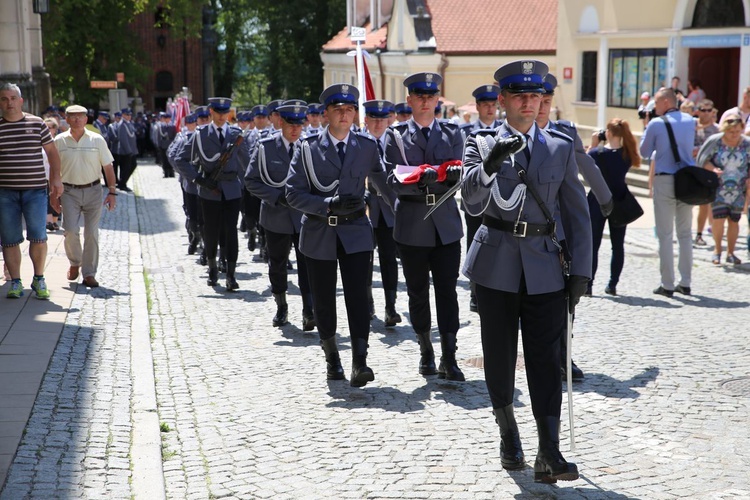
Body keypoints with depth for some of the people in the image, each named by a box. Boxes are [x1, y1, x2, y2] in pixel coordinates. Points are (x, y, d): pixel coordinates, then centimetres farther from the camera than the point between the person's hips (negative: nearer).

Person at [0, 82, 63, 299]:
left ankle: (39, 279, 10)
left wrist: (56, 178, 4)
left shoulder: (37, 124, 6)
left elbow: (52, 152, 13)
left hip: (35, 189, -1)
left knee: (38, 236, -7)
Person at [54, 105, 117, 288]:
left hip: (93, 190, 0)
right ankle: (75, 263, 17)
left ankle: (89, 274, 9)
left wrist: (112, 192, -1)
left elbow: (108, 167, 4)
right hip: (69, 191, 0)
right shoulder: (59, 141, 1)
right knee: (70, 231, -11)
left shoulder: (97, 140, 1)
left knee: (92, 233, 0)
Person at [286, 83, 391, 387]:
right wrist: (329, 205, -18)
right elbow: (294, 193, -7)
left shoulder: (367, 146, 4)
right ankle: (331, 357, 28)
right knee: (323, 301, 9)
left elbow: (382, 182, 19)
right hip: (319, 234, 0)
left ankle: (359, 364, -16)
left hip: (355, 231, 0)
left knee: (358, 296, -13)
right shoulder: (308, 148, -2)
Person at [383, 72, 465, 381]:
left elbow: (457, 176, -1)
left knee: (447, 290, -5)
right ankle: (425, 350, 23)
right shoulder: (395, 136, 4)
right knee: (417, 291, 9)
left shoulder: (452, 134, 9)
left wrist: (452, 173, -25)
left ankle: (448, 358, -5)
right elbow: (393, 179, -8)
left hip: (446, 223, 0)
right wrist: (425, 176, -25)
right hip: (411, 224, 0)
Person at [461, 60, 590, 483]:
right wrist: (491, 162, -30)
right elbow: (472, 200, -12)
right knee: (500, 354, 9)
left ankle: (549, 454, -6)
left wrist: (581, 270, 1)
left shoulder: (561, 147, 7)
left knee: (546, 357, -5)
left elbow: (577, 212, 7)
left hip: (545, 266, 0)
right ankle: (508, 431, 29)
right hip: (497, 264, 0)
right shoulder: (481, 144, 3)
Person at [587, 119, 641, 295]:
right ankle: (612, 284, 11)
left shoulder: (598, 153, -14)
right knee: (618, 245, 11)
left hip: (598, 201, -3)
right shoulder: (627, 154, -3)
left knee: (592, 244, 3)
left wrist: (593, 145, 3)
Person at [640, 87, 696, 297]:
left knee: (665, 234, 1)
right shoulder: (690, 121, 7)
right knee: (685, 233, 12)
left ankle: (667, 285, 1)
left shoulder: (656, 124, -9)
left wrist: (646, 128, 12)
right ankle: (685, 282, 14)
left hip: (664, 181, -5)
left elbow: (644, 152, 1)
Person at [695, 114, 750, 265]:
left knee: (734, 221, 4)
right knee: (719, 218, -12)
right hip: (718, 188, -2)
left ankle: (730, 253, 18)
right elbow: (702, 159, -3)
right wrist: (713, 169, -21)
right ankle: (717, 250, 9)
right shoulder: (714, 141, -10)